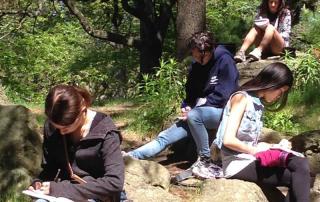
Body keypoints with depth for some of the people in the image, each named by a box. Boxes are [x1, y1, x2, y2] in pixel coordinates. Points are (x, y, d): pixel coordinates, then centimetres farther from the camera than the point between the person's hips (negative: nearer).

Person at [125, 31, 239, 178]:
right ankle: (130, 156, -14)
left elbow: (223, 95, -18)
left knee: (193, 115, -35)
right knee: (165, 137, -8)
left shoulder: (224, 60, -13)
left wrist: (196, 107, -15)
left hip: (222, 111, -6)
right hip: (199, 113, 6)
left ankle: (205, 159, -21)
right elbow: (190, 93, 16)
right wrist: (186, 107, -5)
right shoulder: (195, 66, 7)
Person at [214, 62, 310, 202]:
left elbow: (250, 142, 13)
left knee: (301, 164, -16)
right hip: (237, 164, -8)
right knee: (298, 175, -21)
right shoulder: (241, 98, -8)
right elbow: (228, 140, -17)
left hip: (251, 160, 8)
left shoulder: (258, 103, 16)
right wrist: (256, 150, -8)